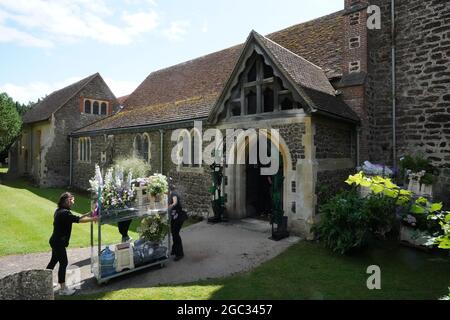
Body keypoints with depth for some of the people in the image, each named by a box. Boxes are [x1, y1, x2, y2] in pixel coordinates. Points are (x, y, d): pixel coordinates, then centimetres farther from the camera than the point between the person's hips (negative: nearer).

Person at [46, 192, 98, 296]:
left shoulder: (60, 211, 9)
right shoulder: (64, 212, -22)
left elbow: (75, 218, 9)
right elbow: (78, 220, -26)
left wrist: (88, 214, 6)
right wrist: (93, 219, -20)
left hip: (55, 241, 10)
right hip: (59, 242, -10)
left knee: (54, 261, 22)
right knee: (63, 263, -2)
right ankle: (63, 288, 6)